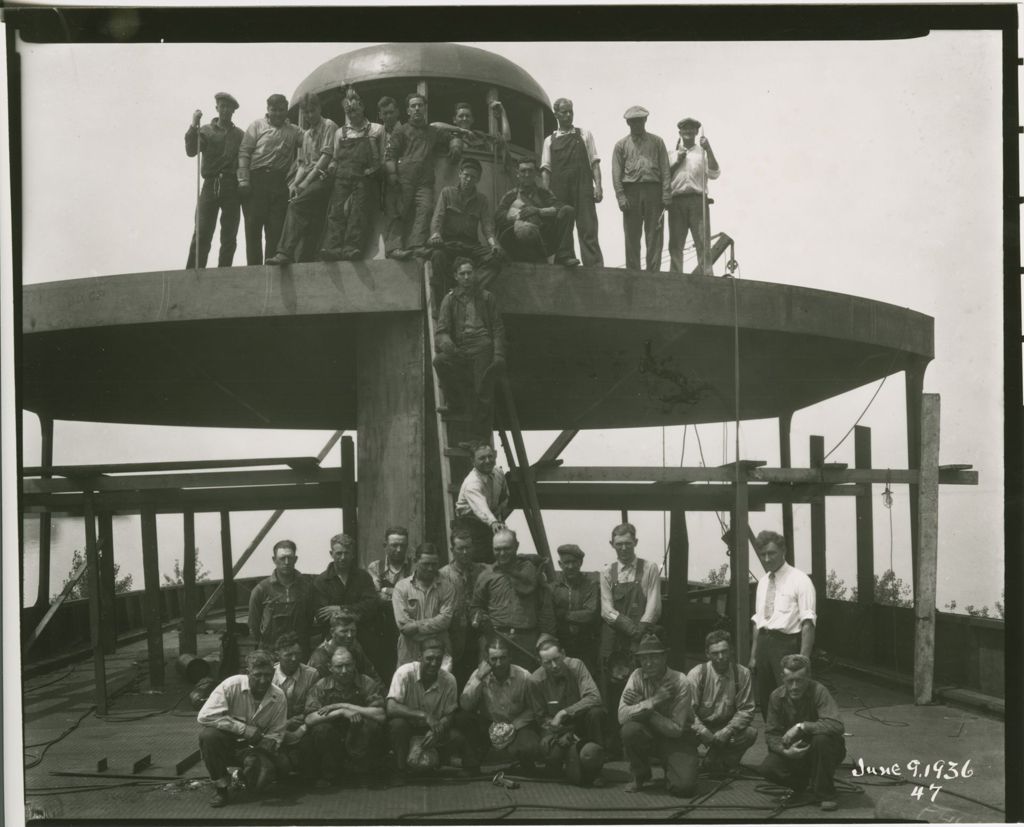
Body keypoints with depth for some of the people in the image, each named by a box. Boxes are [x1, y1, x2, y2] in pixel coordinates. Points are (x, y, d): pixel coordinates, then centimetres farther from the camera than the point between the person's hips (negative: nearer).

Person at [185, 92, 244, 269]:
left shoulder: (239, 135, 14)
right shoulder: (206, 131, 12)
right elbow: (191, 151, -3)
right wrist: (193, 126, -13)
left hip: (232, 186, 1)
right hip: (210, 185, -1)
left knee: (229, 235, 0)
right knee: (202, 232, -8)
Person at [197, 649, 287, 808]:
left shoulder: (279, 698, -8)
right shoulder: (231, 686, -19)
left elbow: (275, 735, 1)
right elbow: (204, 716, -28)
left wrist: (268, 743, -25)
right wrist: (244, 729, -29)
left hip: (253, 748, 2)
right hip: (226, 745, -2)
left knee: (261, 781, -25)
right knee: (208, 734, -34)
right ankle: (220, 786, -10)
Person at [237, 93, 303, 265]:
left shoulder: (294, 131, 16)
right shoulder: (257, 126, 9)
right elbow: (244, 153, 1)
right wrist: (243, 180, -9)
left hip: (280, 183, 2)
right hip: (256, 179, -2)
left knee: (276, 228, -1)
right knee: (253, 226, -3)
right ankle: (254, 267, -1)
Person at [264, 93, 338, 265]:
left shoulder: (328, 126, 1)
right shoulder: (306, 134, 26)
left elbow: (326, 156, -9)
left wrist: (306, 182, -13)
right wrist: (295, 183, 1)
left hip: (322, 178, -8)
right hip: (308, 179, 8)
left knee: (297, 203, -28)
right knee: (312, 223, -2)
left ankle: (285, 252, -36)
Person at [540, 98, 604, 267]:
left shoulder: (584, 135, 13)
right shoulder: (550, 140, 15)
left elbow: (594, 162, 7)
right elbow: (546, 169, 9)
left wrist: (598, 186, -6)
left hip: (583, 189, -2)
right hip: (559, 191, 2)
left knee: (588, 231, -10)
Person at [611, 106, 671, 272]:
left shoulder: (657, 142, 15)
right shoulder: (621, 145, 14)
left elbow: (665, 170, 8)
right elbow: (616, 173, 6)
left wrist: (666, 195, -3)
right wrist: (621, 197, -7)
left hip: (653, 191, 0)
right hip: (631, 191, 0)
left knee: (654, 236, -5)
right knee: (632, 236, -2)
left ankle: (653, 273, -6)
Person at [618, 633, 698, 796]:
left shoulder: (681, 682, -16)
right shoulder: (637, 677, -9)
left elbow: (676, 729, -17)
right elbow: (622, 716, -20)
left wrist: (645, 712, -21)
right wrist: (653, 700, -28)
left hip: (677, 740, -2)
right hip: (648, 734, 2)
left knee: (682, 786, -26)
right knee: (629, 729, -32)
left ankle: (670, 768, 12)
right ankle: (639, 776, -3)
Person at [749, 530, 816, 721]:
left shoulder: (800, 580, -6)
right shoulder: (763, 582, 15)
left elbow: (808, 623, -12)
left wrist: (803, 659, -20)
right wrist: (753, 655, 12)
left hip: (787, 644, -7)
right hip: (764, 644, 7)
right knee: (764, 701, 10)